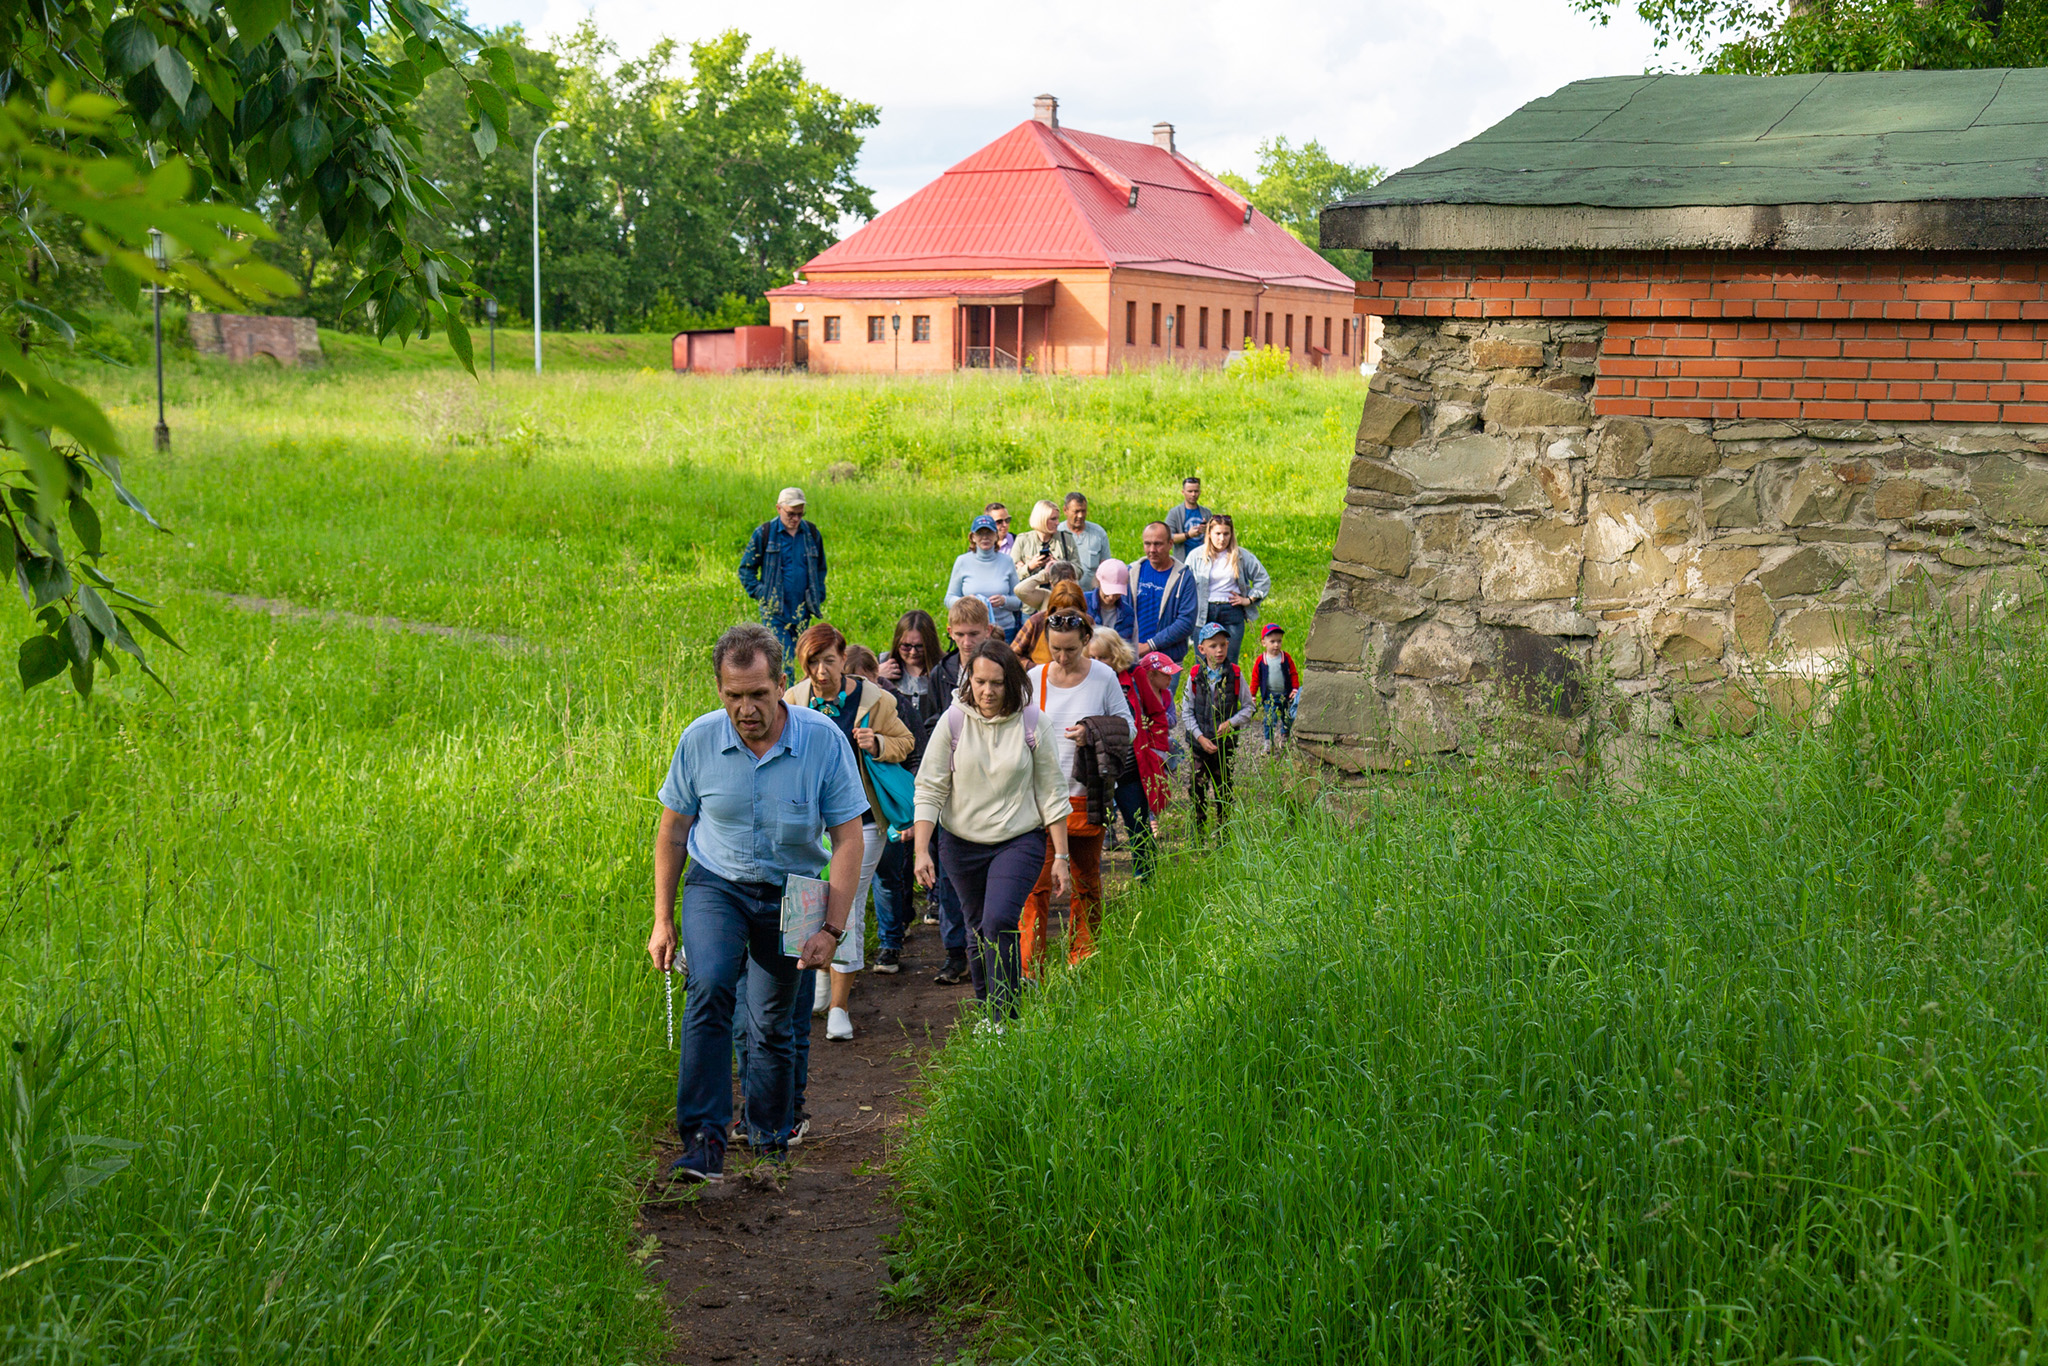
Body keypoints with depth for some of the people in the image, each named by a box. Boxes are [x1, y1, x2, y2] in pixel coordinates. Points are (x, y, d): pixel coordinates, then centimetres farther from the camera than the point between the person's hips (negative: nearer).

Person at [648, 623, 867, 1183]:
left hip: (791, 893, 0)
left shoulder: (822, 739, -14)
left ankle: (771, 1143, 27)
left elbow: (849, 838, -9)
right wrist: (663, 920, 4)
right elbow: (672, 831, 3)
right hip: (716, 885, 0)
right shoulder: (699, 740, -10)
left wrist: (832, 929, -13)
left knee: (771, 1024, 5)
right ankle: (704, 1137, -25)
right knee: (709, 989, -25)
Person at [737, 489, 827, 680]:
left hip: (803, 612, 4)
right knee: (783, 660, -13)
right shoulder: (764, 534, -2)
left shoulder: (812, 533, 8)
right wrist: (759, 593, -5)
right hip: (775, 612, -4)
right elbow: (746, 569, 7)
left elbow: (820, 569, 22)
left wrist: (818, 598, 11)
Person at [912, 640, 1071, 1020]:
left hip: (1019, 842, -2)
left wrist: (1061, 856, -1)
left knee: (999, 922, -19)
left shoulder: (1031, 723, -7)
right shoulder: (953, 721, -6)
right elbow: (929, 789, -4)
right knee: (979, 929, 11)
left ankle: (1005, 1018, -12)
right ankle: (984, 1013, 28)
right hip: (961, 843, 2)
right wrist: (921, 850, -12)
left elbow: (1051, 793, 0)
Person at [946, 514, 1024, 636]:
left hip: (1004, 630, 0)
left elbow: (1019, 601, 9)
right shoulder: (962, 561, 4)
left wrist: (1004, 601, -12)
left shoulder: (1007, 561, 6)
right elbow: (949, 599, 8)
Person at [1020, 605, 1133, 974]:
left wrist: (1093, 732, -15)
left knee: (1086, 883, 10)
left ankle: (1082, 965, 23)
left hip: (1086, 797, 0)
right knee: (1036, 884, -7)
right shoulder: (1034, 679, 2)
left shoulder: (1104, 677, -2)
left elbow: (1128, 728, 2)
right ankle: (1030, 969, -4)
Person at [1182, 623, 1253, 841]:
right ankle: (1197, 835, 12)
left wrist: (1231, 723, -14)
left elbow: (1248, 707, 3)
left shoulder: (1235, 675, -2)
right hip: (1200, 742, 0)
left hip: (1226, 742, 0)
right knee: (1197, 787, 0)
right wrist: (1200, 737, -9)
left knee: (1223, 788, 8)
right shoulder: (1195, 677, -2)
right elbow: (1187, 712, 2)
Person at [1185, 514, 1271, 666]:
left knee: (1230, 664, 0)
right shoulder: (1195, 556, 2)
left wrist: (1249, 599, 4)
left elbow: (1263, 580, 14)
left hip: (1232, 613, 0)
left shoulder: (1242, 556, 4)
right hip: (1204, 613, 0)